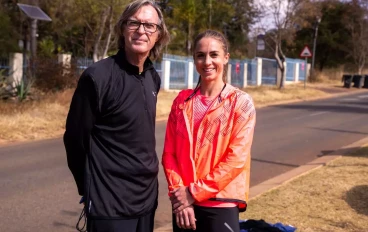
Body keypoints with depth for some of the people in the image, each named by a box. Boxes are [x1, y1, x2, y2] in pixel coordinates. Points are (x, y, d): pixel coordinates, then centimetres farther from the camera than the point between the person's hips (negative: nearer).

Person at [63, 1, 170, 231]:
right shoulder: (98, 76, -15)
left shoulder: (153, 78, 5)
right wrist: (92, 190, 1)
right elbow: (76, 139, -9)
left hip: (147, 197, 6)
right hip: (110, 203, -6)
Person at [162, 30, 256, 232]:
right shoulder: (182, 101, 5)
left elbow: (236, 158, -11)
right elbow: (169, 152, 4)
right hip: (183, 204, 3)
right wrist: (178, 193, -8)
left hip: (221, 204, -3)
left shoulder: (241, 102, -5)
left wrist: (194, 192, -13)